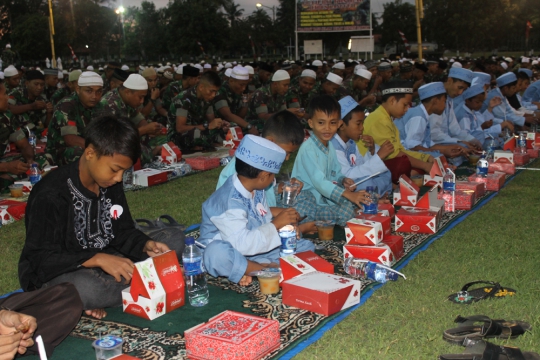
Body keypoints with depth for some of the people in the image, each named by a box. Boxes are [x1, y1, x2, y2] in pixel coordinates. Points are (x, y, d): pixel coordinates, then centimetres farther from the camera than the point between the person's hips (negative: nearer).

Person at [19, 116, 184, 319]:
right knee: (83, 289, -44)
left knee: (175, 244, -3)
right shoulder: (50, 195, -19)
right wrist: (98, 259, -33)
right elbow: (41, 258, -21)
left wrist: (146, 245, -14)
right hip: (54, 275, -7)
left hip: (106, 262, 8)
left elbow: (123, 232, 8)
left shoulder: (111, 184, 2)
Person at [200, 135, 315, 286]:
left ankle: (250, 269, -17)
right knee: (216, 253, -43)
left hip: (254, 250, 9)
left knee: (306, 246, -1)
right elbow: (242, 244, -36)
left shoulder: (256, 190, 0)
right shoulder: (231, 201, -27)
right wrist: (275, 225, -26)